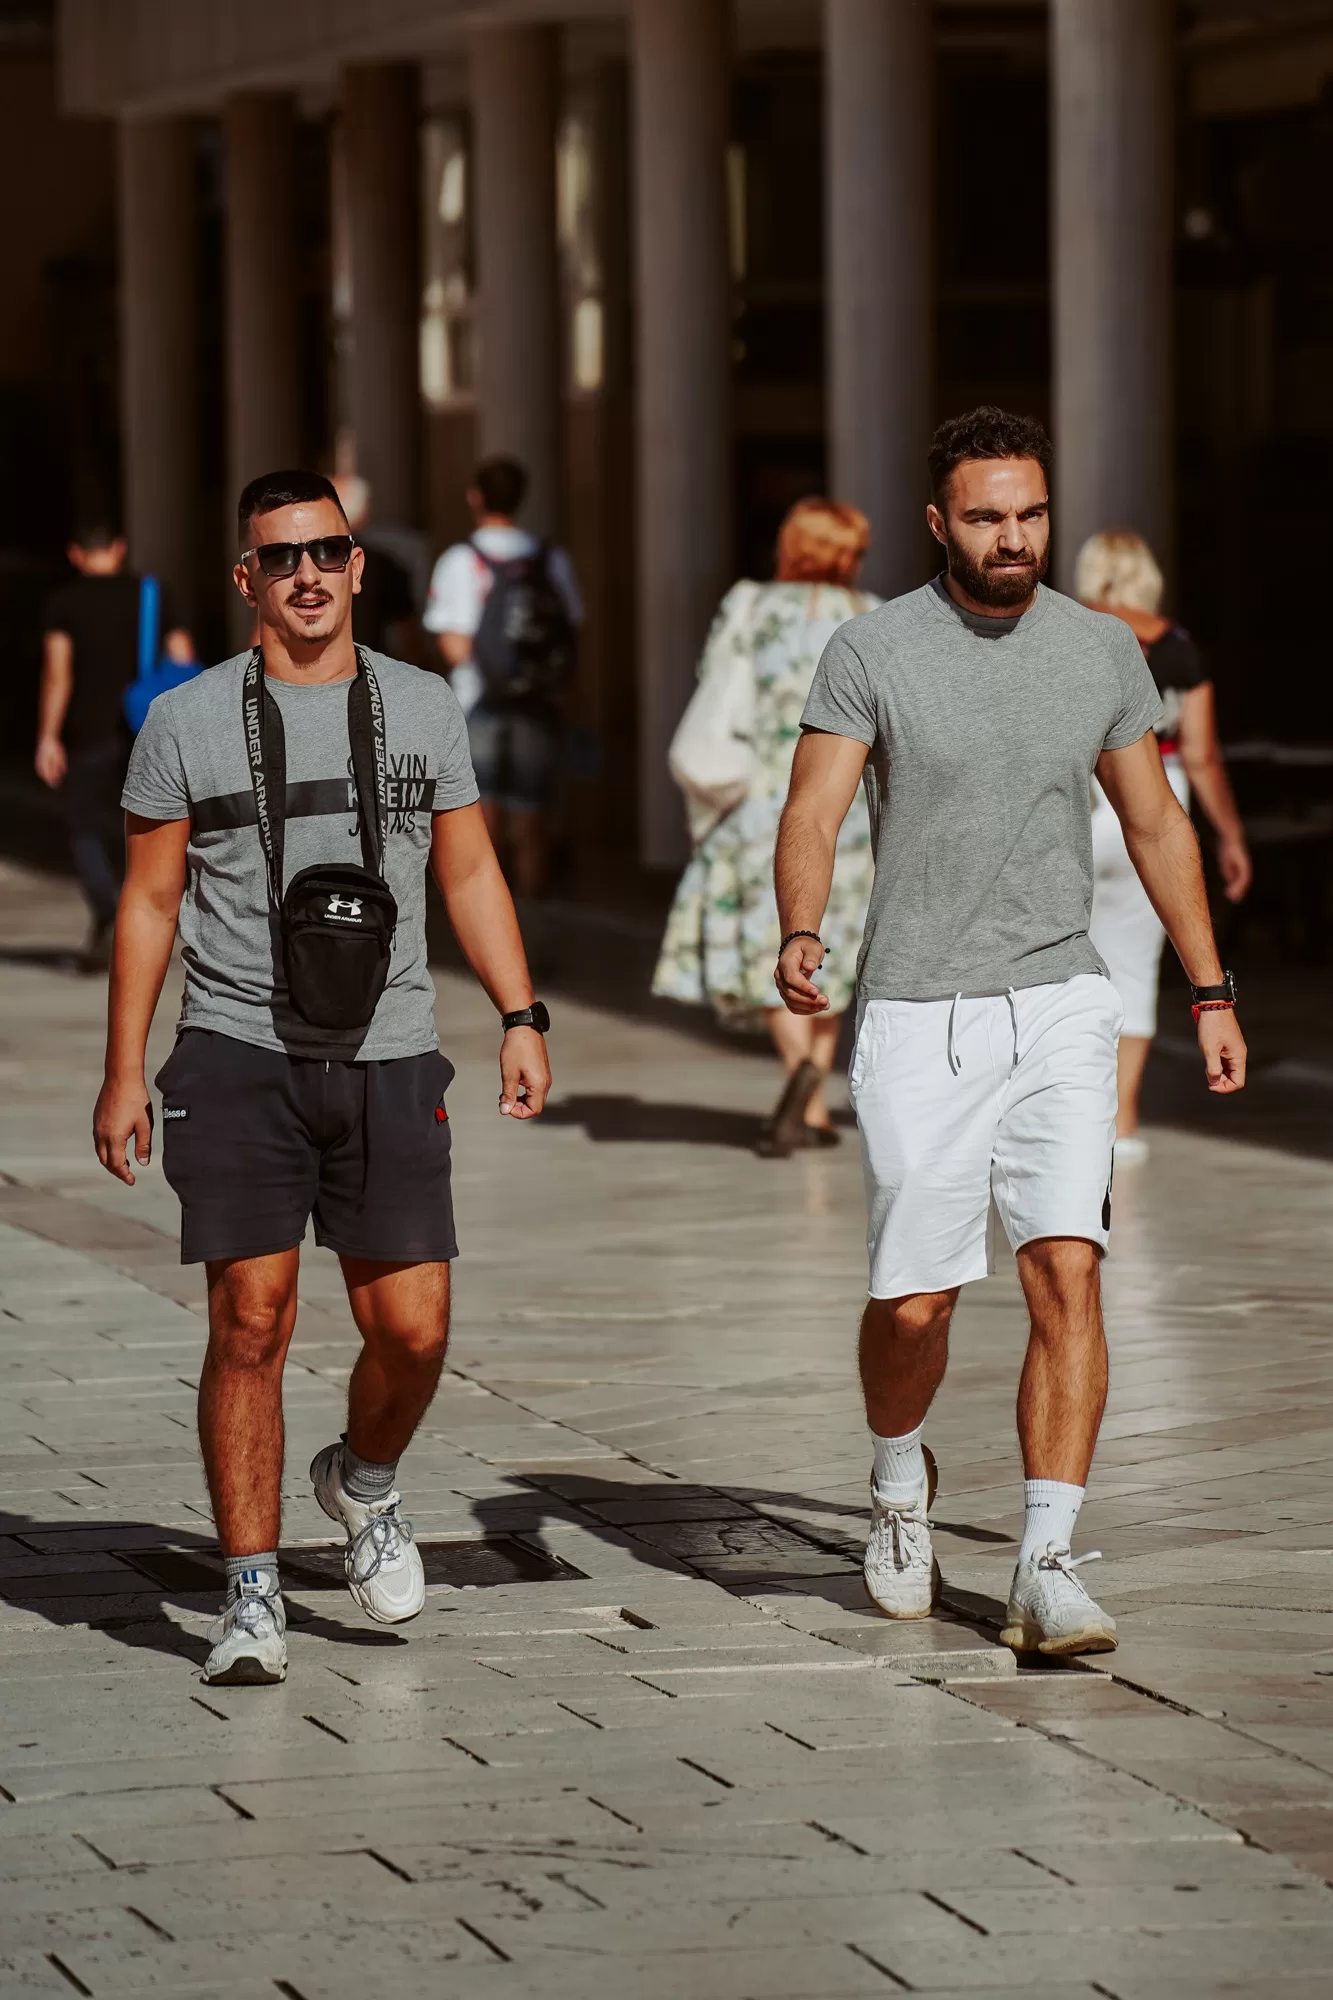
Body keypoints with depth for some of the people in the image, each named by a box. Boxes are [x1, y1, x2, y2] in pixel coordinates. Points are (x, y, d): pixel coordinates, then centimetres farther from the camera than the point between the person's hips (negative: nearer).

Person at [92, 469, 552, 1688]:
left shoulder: (423, 708, 10)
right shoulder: (189, 723, 4)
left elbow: (469, 872, 14)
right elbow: (149, 903, 6)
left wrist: (521, 1016, 2)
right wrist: (123, 1075, 3)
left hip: (388, 1061, 2)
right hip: (239, 1053, -2)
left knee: (412, 1328, -3)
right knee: (250, 1322, -8)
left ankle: (366, 1485, 29)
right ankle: (252, 1597, 0)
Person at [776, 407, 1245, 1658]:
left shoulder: (1101, 652, 6)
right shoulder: (872, 652, -3)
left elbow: (1154, 824, 16)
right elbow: (812, 814, -9)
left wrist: (1210, 992, 14)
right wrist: (800, 935, -29)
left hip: (1061, 1007, 2)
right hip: (918, 1021, -2)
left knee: (1066, 1273, -14)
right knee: (915, 1303, 2)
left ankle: (1046, 1569, -14)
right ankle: (899, 1482, 35)